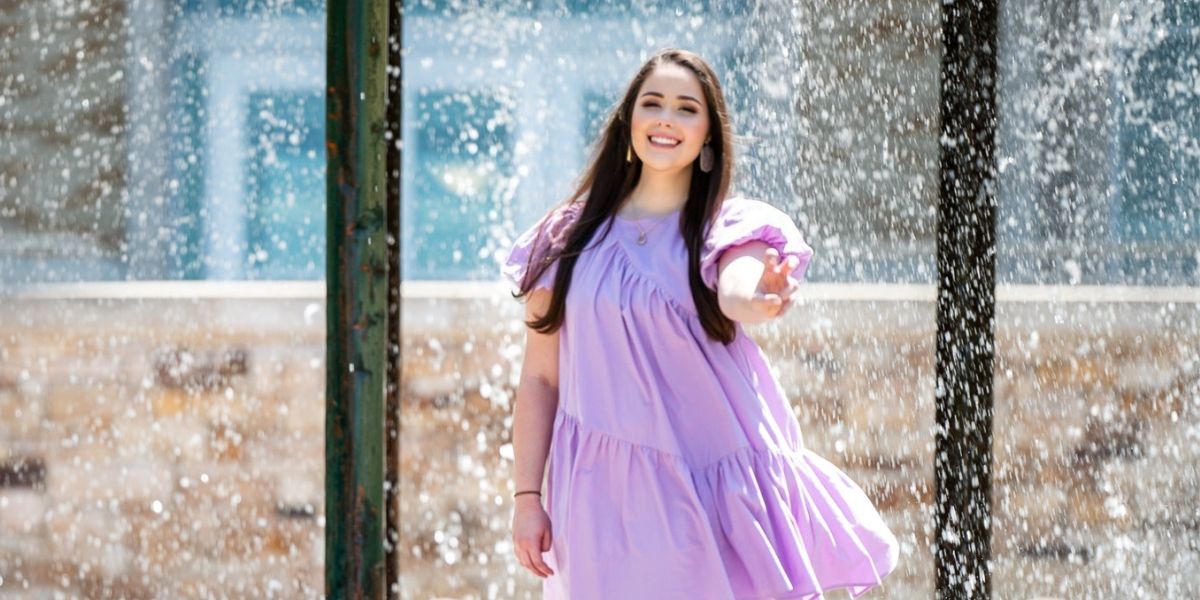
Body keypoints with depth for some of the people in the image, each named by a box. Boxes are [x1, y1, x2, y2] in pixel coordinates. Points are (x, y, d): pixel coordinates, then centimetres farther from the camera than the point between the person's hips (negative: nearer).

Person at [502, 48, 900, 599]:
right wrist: (527, 497, 2)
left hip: (715, 488, -1)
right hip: (609, 496, 1)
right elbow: (539, 377, 7)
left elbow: (733, 291, -23)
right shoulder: (569, 238, 6)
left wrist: (756, 300, -46)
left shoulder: (730, 230, 2)